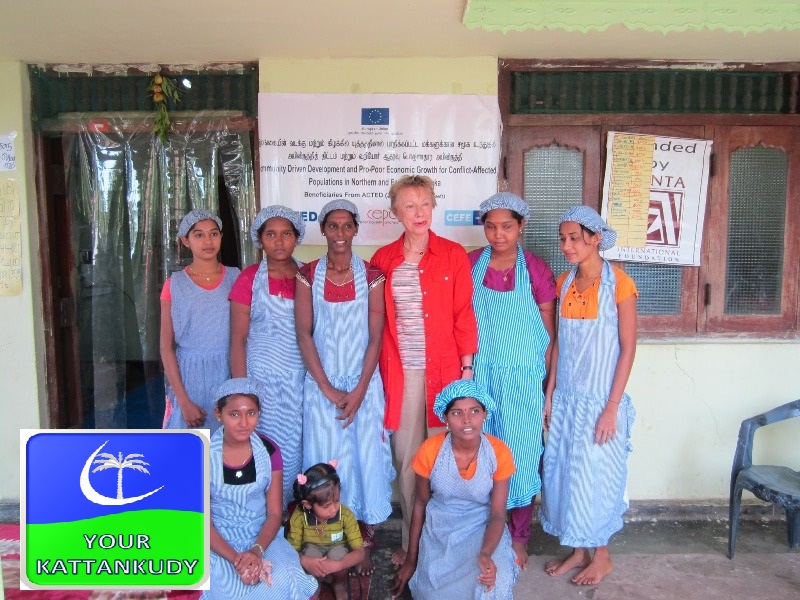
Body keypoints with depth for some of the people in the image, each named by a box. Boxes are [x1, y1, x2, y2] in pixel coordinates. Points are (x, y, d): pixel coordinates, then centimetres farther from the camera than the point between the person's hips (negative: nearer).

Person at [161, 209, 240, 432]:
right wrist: (183, 400, -7)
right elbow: (166, 347, -1)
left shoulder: (236, 278, 2)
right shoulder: (175, 285, 0)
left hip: (230, 374, 1)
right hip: (189, 377, -1)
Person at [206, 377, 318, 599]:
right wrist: (235, 558, -23)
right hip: (219, 541, -1)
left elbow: (275, 514, -3)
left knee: (286, 581, -26)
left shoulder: (269, 451, -7)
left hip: (262, 537, 2)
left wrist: (257, 550, -21)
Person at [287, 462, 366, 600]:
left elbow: (359, 552, -25)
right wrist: (305, 562, -40)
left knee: (337, 552, -32)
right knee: (311, 550, -32)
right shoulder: (299, 517, -26)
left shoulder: (346, 515, -27)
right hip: (313, 554, 0)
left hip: (338, 554, 0)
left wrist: (337, 565, -42)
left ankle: (340, 587, 0)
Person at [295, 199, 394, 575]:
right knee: (326, 461, 6)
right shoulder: (308, 275, 0)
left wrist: (358, 391, -11)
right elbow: (304, 335, -3)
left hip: (364, 384, 0)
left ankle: (364, 544, 22)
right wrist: (328, 389, -8)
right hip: (321, 385, 1)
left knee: (364, 458, 4)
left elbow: (375, 337, -4)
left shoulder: (371, 276, -2)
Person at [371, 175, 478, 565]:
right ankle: (411, 543, 25)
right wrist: (377, 370, 5)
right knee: (406, 457, 9)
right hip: (400, 372, 2)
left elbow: (464, 315, 0)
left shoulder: (453, 255, 0)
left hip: (443, 368, -1)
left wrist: (467, 367, -3)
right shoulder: (383, 259, 6)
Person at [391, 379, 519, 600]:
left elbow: (497, 515, -11)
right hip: (440, 532, 1)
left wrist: (486, 554, -31)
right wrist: (411, 559, 6)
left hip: (482, 531, 0)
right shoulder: (430, 450, -17)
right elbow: (420, 504, -2)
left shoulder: (499, 452, -17)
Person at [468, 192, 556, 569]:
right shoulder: (470, 264, 0)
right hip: (479, 373, 2)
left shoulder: (535, 269, -5)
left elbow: (549, 332, 0)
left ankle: (519, 538, 24)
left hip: (522, 376, -1)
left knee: (520, 453, 6)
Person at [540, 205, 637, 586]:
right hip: (566, 397, 6)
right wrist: (550, 393, 7)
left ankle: (601, 555, 27)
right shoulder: (565, 282, 6)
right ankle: (578, 549, 30)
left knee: (595, 475, 6)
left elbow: (627, 348, -11)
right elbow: (559, 342, 9)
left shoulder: (618, 283, -11)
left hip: (600, 399, -5)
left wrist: (612, 407, -14)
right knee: (563, 472, 11)